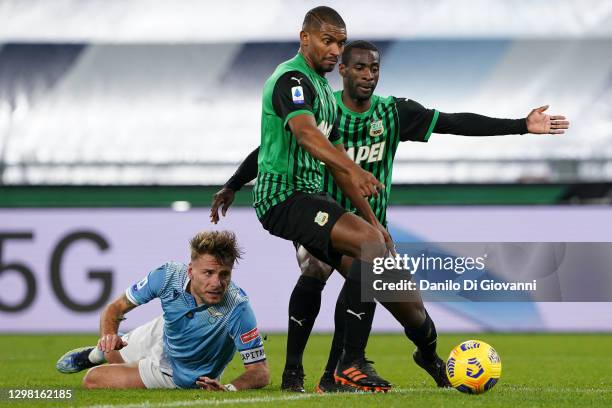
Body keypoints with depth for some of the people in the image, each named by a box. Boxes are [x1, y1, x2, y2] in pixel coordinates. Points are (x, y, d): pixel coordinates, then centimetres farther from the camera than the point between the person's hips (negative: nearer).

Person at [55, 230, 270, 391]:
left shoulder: (237, 308, -43)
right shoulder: (169, 276, -31)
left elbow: (260, 372, -38)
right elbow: (116, 307, -17)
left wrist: (227, 389, -57)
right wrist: (109, 336, -38)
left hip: (180, 374, -2)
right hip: (162, 336, 3)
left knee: (92, 380, 7)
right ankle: (96, 355, 66)